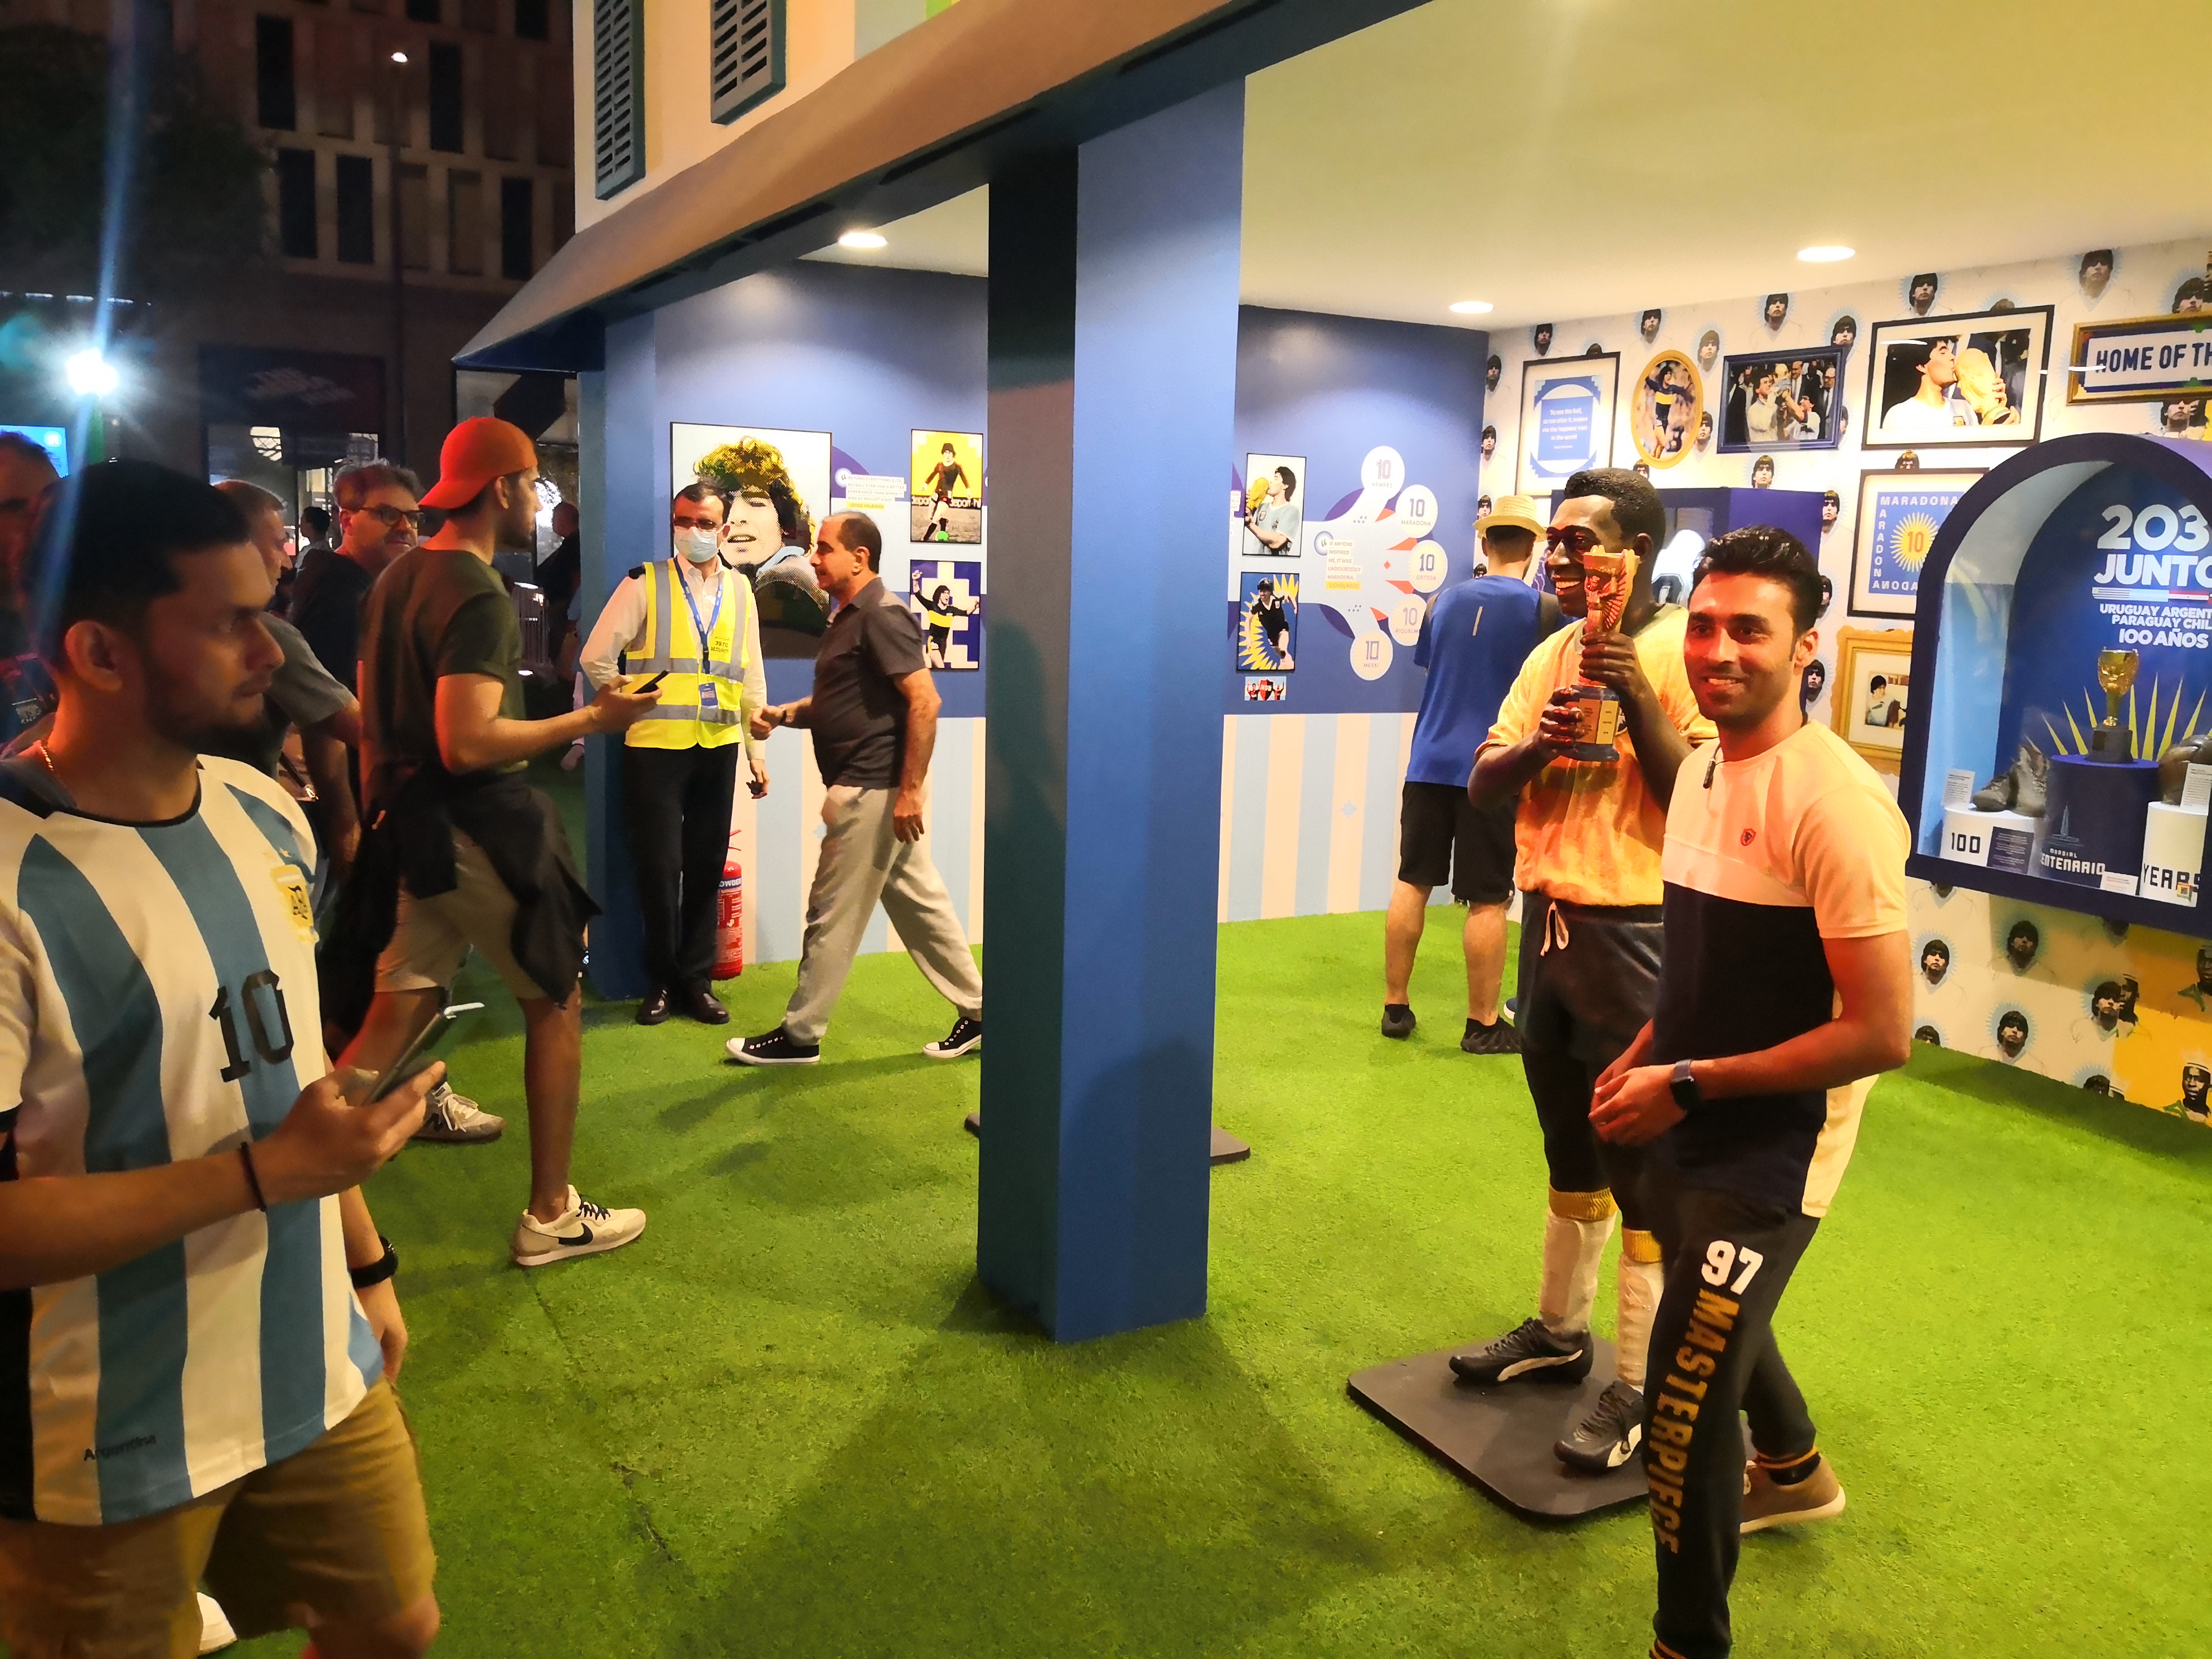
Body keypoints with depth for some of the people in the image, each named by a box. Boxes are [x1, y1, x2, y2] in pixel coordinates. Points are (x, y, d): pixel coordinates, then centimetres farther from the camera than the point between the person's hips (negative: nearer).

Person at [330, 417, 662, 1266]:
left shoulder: (398, 576, 12)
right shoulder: (480, 596, -18)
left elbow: (368, 711, 18)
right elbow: (469, 744, -27)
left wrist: (384, 806, 26)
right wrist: (592, 718, -21)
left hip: (407, 822, 9)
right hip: (476, 828, -9)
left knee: (396, 1011, 12)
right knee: (557, 1001, 6)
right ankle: (551, 1217, 14)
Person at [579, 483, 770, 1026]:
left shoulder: (739, 591, 9)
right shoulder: (644, 584, -2)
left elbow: (751, 675, 11)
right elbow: (596, 658, -3)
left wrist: (756, 749, 9)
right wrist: (629, 708, -1)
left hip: (718, 746, 3)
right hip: (656, 745, -3)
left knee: (707, 869, 8)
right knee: (659, 868, 1)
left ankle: (696, 980, 20)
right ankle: (661, 981, 17)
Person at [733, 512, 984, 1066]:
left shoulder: (882, 615, -15)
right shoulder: (850, 616, 16)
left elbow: (925, 701, -22)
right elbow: (838, 702, 23)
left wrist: (910, 790, -23)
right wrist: (782, 714, 5)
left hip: (873, 791, -10)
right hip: (872, 791, 10)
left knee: (833, 917, 0)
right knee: (920, 903, 13)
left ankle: (800, 1036, 11)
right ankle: (976, 1012, 21)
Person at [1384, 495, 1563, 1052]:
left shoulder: (1444, 601, 6)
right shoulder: (1544, 609, -5)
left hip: (1430, 761, 4)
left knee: (1412, 882, 11)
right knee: (1487, 900, 2)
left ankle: (1395, 1006, 16)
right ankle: (1482, 1025, 8)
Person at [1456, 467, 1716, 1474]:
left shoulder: (1685, 653, -11)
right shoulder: (1552, 655, 11)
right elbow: (1481, 785, 6)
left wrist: (1635, 697, -25)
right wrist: (1538, 745, -14)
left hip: (1633, 933, -7)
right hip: (1549, 921, 7)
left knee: (1643, 1165, 0)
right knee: (1570, 1149, 20)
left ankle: (1642, 1389, 11)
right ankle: (1559, 1331, 35)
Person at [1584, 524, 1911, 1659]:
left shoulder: (1834, 803, -24)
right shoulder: (1700, 767, 3)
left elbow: (1884, 1033, -24)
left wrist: (1689, 1086, -21)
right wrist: (1644, 1056, 4)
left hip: (1770, 1152, -9)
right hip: (1685, 1130, 9)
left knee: (1683, 1416, -7)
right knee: (1716, 1318, 30)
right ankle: (1793, 1473, 59)